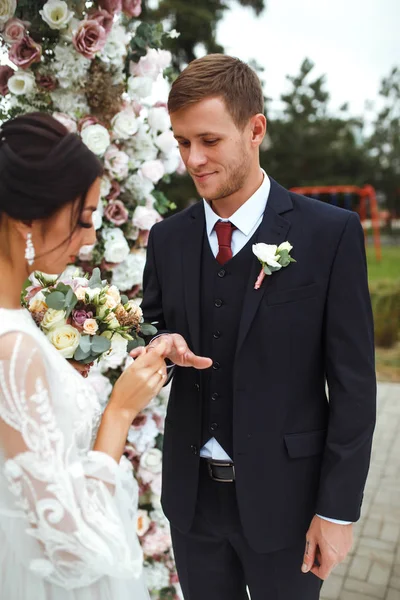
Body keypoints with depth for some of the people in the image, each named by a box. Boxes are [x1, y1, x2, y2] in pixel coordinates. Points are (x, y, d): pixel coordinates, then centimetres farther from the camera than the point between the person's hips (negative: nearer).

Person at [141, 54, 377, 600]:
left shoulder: (331, 233, -13)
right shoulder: (167, 238, 0)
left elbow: (353, 383, -11)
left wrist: (338, 510, -10)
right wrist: (160, 346, -15)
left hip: (283, 495, -3)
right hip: (191, 493, 4)